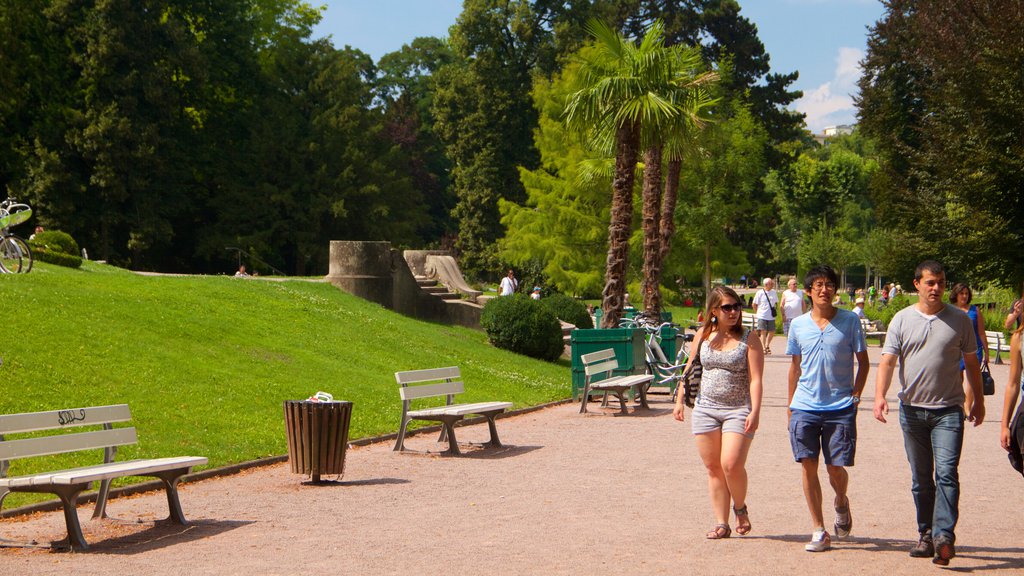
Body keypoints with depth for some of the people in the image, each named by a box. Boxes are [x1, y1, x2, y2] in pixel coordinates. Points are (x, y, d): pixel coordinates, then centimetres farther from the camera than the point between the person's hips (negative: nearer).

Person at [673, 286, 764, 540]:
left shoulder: (749, 340, -3)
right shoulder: (703, 336, 8)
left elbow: (755, 379, -9)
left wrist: (755, 411, -19)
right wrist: (680, 400, 13)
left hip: (738, 409, -4)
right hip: (705, 409, 4)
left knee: (731, 464, -15)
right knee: (713, 468, 4)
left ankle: (740, 508, 13)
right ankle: (721, 524, 11)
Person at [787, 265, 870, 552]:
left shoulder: (850, 321, 0)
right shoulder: (798, 324, 7)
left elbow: (863, 361, 7)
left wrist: (856, 394, -4)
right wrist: (790, 404, 15)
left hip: (840, 407, -2)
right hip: (805, 407, 2)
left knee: (835, 467, -1)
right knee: (808, 466, -3)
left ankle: (841, 504, 34)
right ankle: (819, 531, 6)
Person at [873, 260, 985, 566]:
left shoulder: (959, 320, 3)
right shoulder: (902, 320, 3)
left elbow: (971, 362, 13)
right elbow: (887, 361, -3)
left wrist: (978, 400, 17)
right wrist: (880, 395, -18)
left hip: (948, 409, -2)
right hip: (912, 409, 2)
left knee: (946, 474, -15)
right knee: (920, 478, 10)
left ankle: (944, 535, -20)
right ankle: (926, 534, 21)